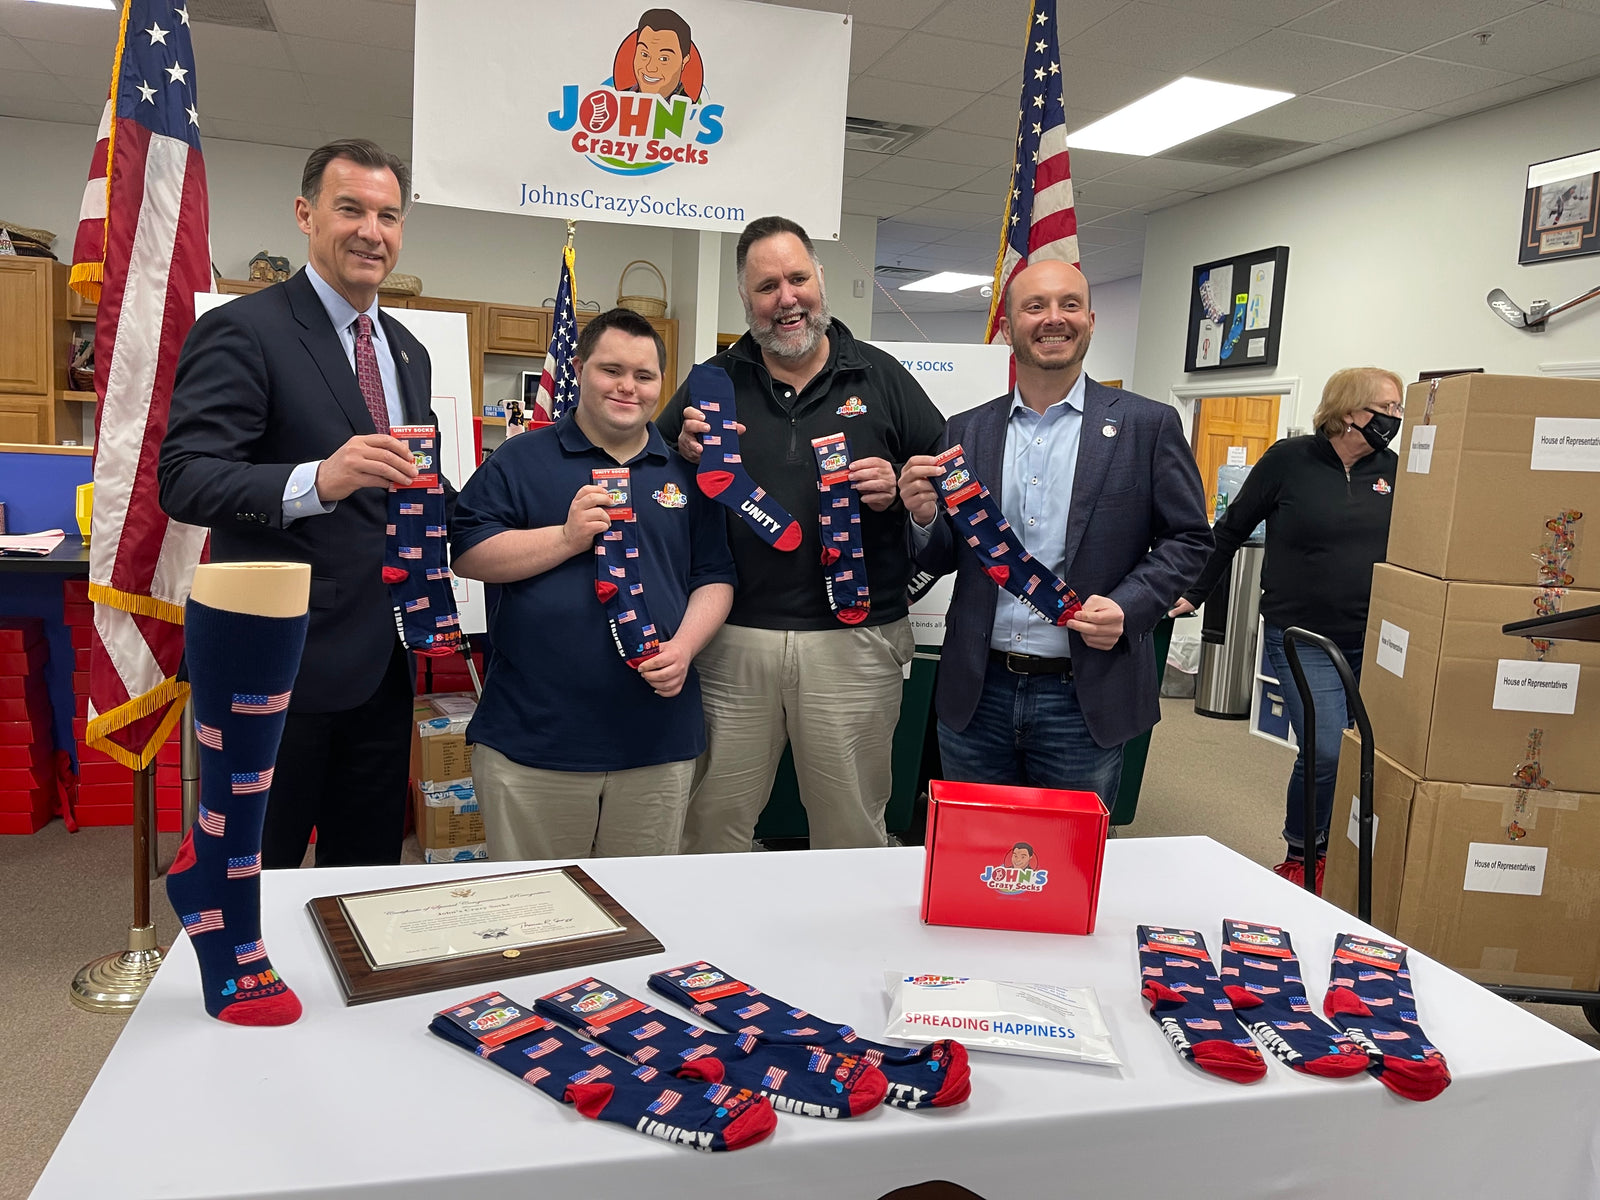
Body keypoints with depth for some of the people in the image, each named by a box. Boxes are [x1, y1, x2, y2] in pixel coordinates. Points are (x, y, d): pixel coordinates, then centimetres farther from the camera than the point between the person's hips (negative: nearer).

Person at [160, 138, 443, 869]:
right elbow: (183, 479, -19)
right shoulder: (242, 330, -9)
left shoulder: (408, 352, 14)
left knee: (368, 878, 18)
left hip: (382, 664, 7)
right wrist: (316, 480, -35)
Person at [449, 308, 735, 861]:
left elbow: (714, 578, 11)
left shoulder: (686, 472, 12)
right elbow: (466, 553, -2)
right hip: (532, 737, -2)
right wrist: (567, 537, -13)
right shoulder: (523, 459, 5)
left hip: (658, 743, 2)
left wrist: (684, 647, -7)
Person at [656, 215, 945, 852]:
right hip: (733, 638, 1)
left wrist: (899, 488, -10)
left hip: (854, 641, 0)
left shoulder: (880, 376, 7)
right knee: (713, 824, 10)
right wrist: (685, 456, -9)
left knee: (853, 832, 11)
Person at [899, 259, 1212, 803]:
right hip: (977, 697, 3)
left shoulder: (1148, 425, 0)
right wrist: (925, 517, -12)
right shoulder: (967, 431, 7)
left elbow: (1187, 539, 3)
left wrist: (1128, 608, -13)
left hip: (1085, 702, -2)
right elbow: (942, 560, 10)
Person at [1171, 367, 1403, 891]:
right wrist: (1193, 594, 6)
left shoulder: (1392, 469, 8)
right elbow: (1232, 529, 4)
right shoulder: (1290, 460, -3)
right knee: (1325, 751, -11)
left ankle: (1326, 851, 24)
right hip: (1302, 636, -4)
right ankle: (1299, 855, 14)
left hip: (1371, 640, 4)